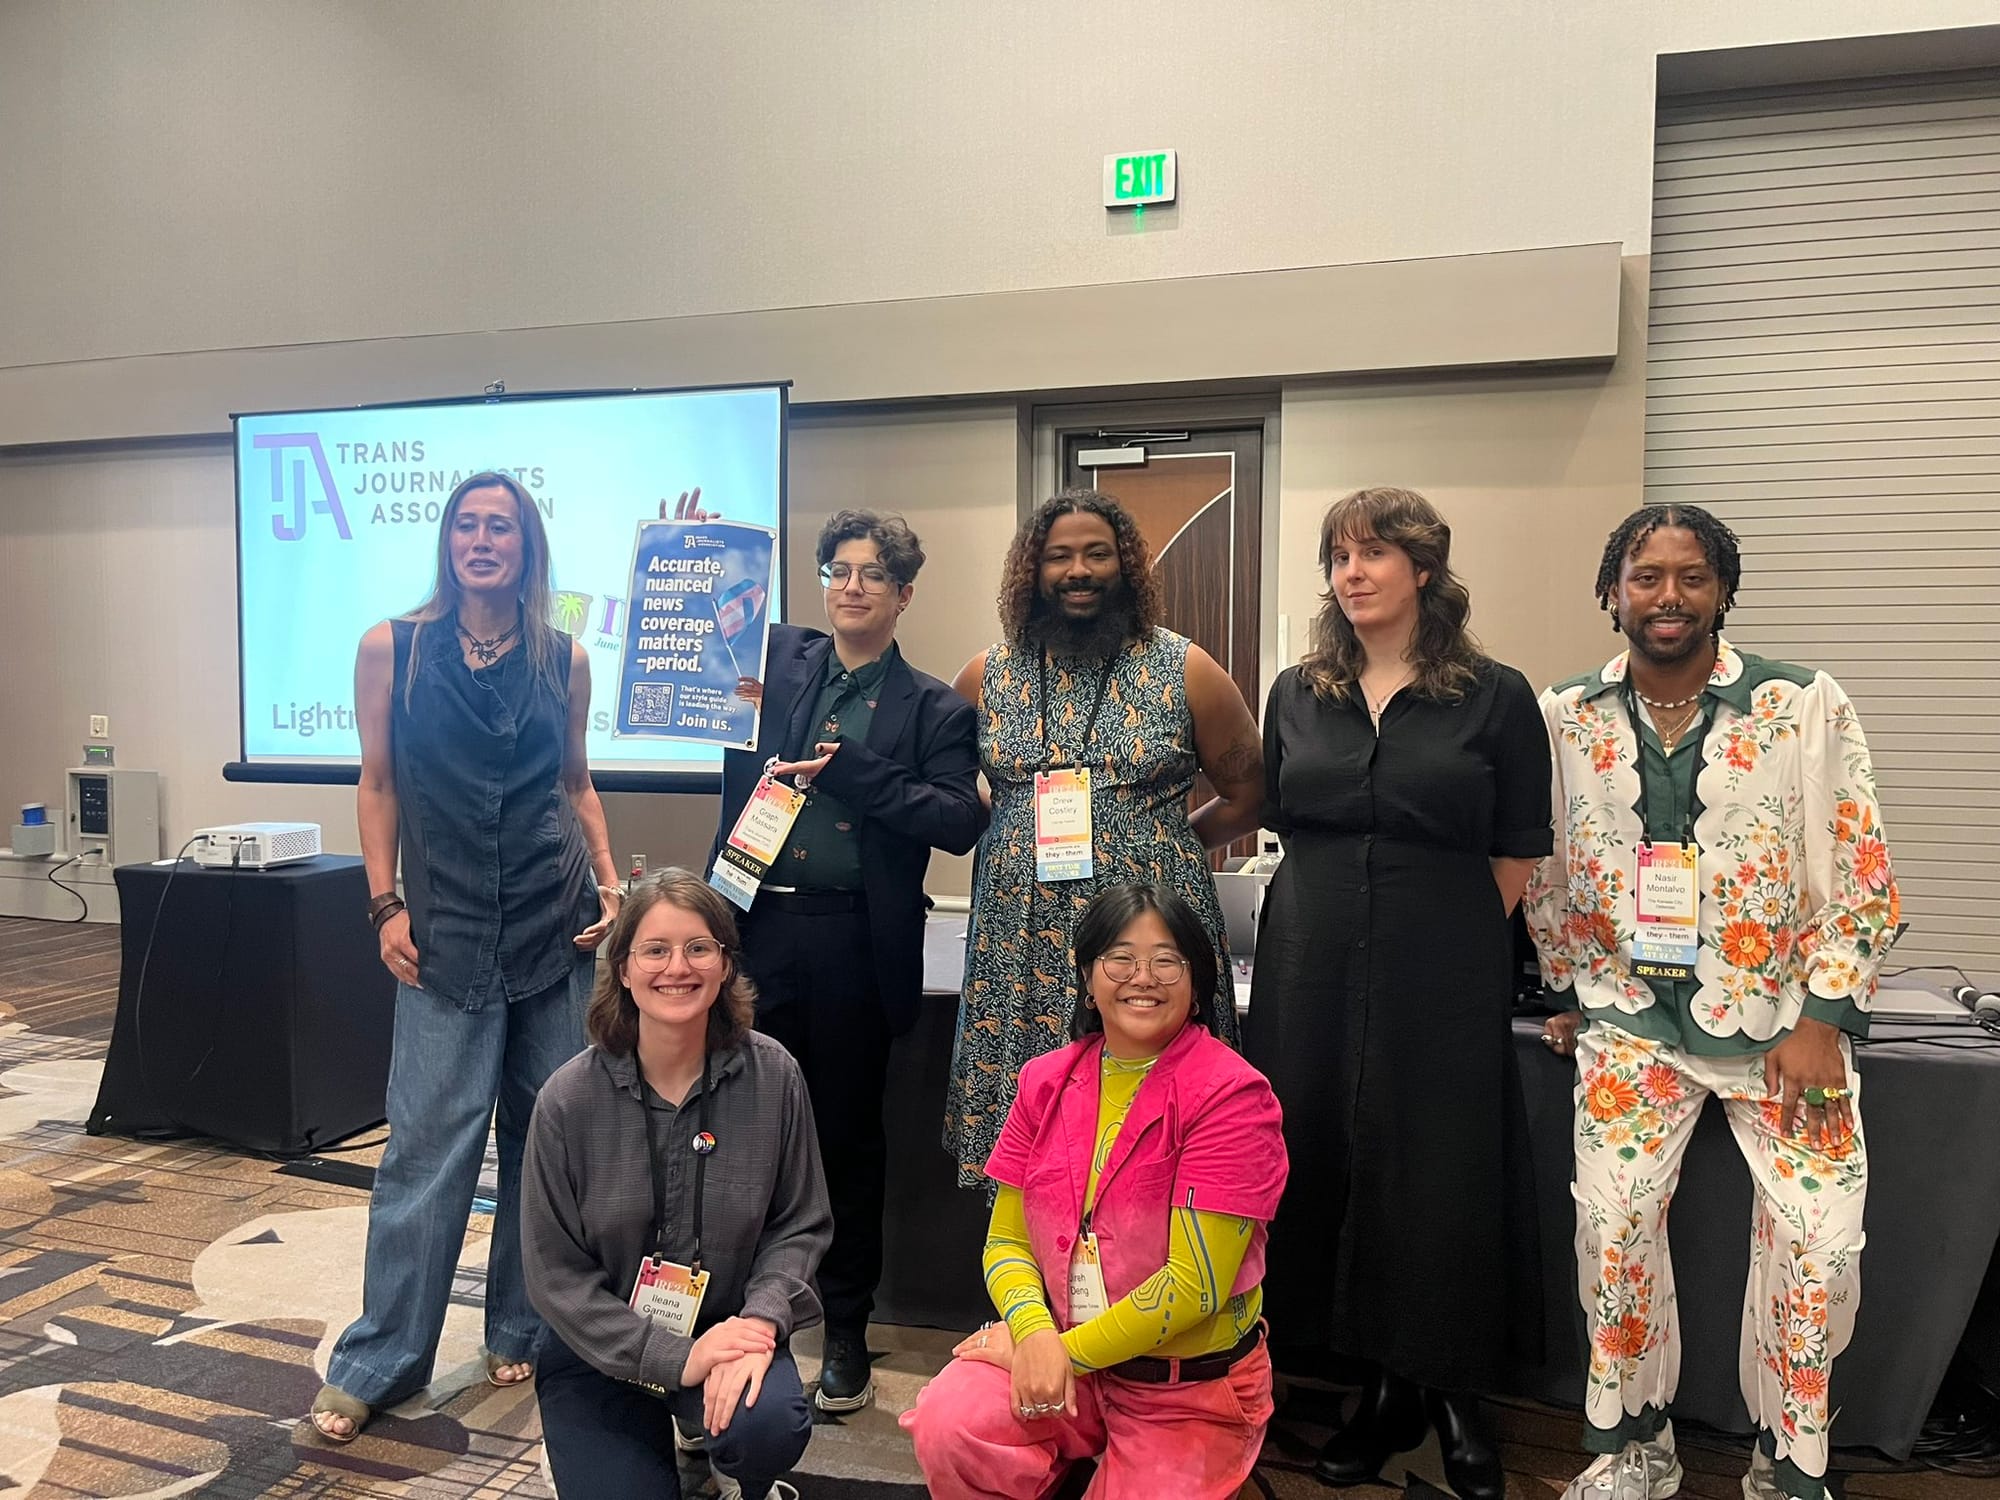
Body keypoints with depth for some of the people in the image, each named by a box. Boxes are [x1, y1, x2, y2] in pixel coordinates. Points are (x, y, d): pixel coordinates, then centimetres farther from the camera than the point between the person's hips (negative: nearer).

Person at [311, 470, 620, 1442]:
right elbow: (377, 783, 3)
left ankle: (520, 1334, 25)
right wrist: (386, 906, -4)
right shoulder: (392, 648, 1)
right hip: (447, 933, -2)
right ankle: (376, 1362, 15)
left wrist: (611, 888, 2)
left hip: (558, 924, 2)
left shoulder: (565, 661, 5)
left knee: (547, 1134, 8)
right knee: (428, 1146, 0)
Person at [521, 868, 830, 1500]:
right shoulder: (569, 1099, -14)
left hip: (725, 1325, 0)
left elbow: (801, 1224, -1)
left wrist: (760, 1319, -19)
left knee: (772, 1425, -28)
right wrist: (674, 1358, -19)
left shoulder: (772, 1076, -10)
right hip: (600, 1346, 0)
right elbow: (555, 1275, -10)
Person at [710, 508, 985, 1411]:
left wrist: (846, 770, -13)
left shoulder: (934, 708, 3)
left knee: (847, 1134, 11)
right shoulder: (776, 661, 8)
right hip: (757, 928, 2)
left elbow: (959, 822, -7)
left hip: (855, 942, -1)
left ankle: (845, 1332, 27)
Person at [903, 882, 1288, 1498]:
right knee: (949, 1428, -23)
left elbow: (1196, 1284, -18)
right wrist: (1032, 1332, -18)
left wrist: (1067, 1350, -15)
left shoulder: (1231, 1095, -15)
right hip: (1052, 1352, 3)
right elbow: (1007, 1241, 2)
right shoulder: (1046, 1082, 1)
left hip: (1191, 1387, -2)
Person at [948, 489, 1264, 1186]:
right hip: (1019, 940, 2)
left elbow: (1247, 792, 10)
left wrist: (1169, 841, 7)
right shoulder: (987, 676, 9)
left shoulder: (1184, 670, 2)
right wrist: (1018, 837, 9)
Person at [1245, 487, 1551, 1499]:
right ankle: (1382, 1390, 25)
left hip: (1443, 982, -3)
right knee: (1326, 1167, 7)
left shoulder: (1494, 697, -1)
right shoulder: (1298, 694, 9)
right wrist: (1337, 918, 10)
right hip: (1313, 975, 3)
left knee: (1440, 1178, 2)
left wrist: (1442, 929, 1)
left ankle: (1453, 1396, 23)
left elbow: (1517, 855, 2)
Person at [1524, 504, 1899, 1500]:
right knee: (1613, 1211, -14)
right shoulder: (1565, 719, 0)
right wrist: (1576, 990, 8)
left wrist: (1823, 1022, -8)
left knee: (1819, 1231, -11)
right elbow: (1543, 872, 9)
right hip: (1633, 1016, 1)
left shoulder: (1807, 705, -5)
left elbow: (1862, 873, -4)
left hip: (1782, 1015, 0)